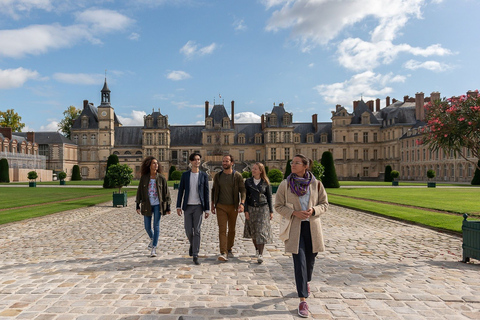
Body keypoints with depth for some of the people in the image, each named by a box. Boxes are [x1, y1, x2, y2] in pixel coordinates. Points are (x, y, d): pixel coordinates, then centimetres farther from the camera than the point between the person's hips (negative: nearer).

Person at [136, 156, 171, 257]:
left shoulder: (161, 178, -3)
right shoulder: (144, 178, 0)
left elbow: (166, 193, 0)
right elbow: (139, 192, 4)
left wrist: (168, 207, -2)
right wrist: (138, 206, 1)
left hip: (158, 205, -1)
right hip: (147, 205, 2)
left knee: (156, 226, -5)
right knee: (147, 227, 8)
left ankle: (154, 248, 4)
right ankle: (152, 239, 40)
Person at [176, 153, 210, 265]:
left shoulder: (204, 175, 1)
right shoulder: (185, 175, 4)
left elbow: (206, 193, 1)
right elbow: (180, 191, 6)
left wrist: (207, 209, -2)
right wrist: (178, 206, -1)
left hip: (198, 206, -1)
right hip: (188, 206, 1)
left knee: (197, 231, -5)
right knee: (188, 231, 3)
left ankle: (195, 256, 0)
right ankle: (192, 244, 35)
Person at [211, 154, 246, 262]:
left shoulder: (237, 176, -1)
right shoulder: (218, 176, 6)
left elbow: (242, 190, -5)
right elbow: (214, 190, 14)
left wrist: (242, 203, -19)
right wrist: (212, 205, 12)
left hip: (233, 207, 0)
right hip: (221, 206, 1)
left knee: (232, 229, 11)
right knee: (222, 229, -9)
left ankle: (229, 249, 28)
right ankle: (223, 253, -12)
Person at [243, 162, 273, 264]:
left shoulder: (265, 182, -1)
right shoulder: (248, 181, 3)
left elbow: (269, 197, 4)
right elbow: (245, 197, 3)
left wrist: (271, 211, 2)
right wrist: (246, 210, -3)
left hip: (263, 208, -2)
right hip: (251, 209, 2)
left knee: (261, 231, -7)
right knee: (253, 231, 10)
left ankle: (260, 254, -3)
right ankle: (257, 249, 29)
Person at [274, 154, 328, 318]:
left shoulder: (316, 184, -2)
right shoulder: (285, 184, -5)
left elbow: (324, 204, 5)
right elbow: (278, 206, 0)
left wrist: (313, 210, -15)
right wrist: (294, 213, -15)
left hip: (312, 226, 2)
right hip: (294, 228, -2)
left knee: (310, 259, 17)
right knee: (300, 262, -6)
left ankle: (307, 281, 49)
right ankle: (303, 300, 3)